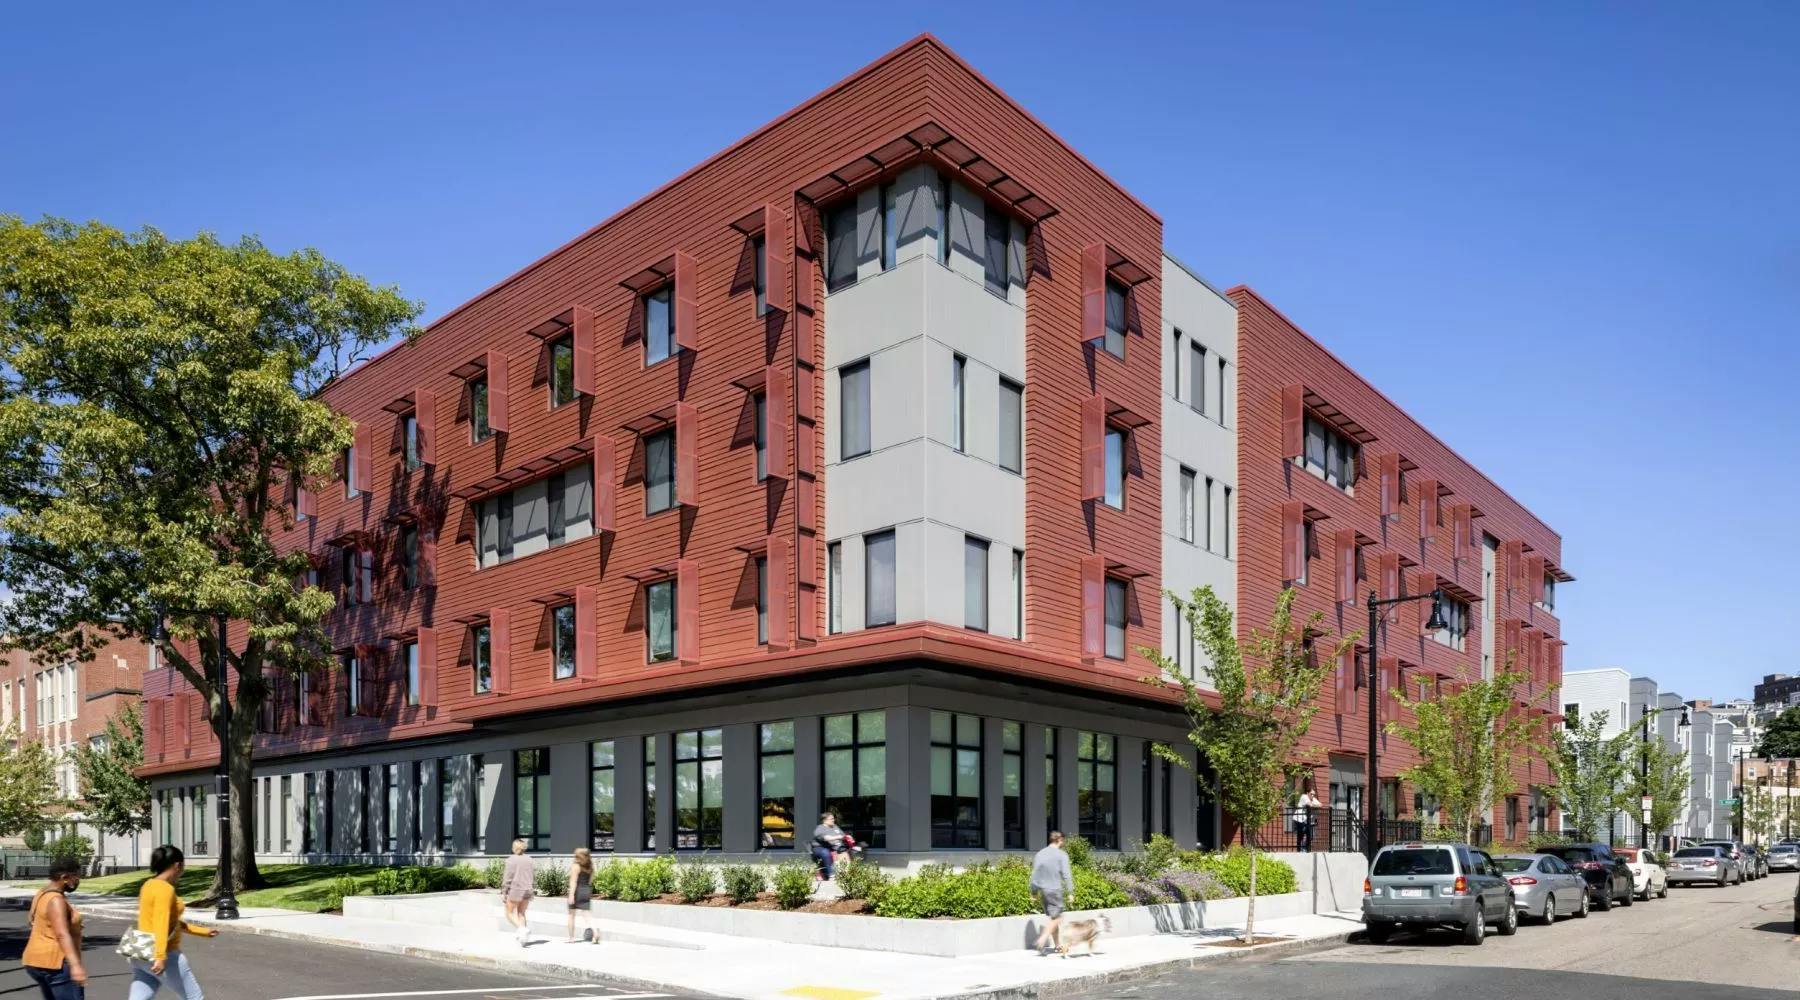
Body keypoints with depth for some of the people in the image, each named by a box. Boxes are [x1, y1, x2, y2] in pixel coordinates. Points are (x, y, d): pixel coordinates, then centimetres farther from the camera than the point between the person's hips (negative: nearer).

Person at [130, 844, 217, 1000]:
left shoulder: (149, 886, 14)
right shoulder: (165, 889, -16)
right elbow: (161, 924, -28)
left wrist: (201, 931, 28)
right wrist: (161, 957, -36)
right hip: (166, 956, -9)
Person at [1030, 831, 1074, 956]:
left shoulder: (1040, 854, 9)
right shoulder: (1061, 855, -7)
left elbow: (1034, 874, 11)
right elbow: (1066, 875, -11)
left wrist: (1034, 892, 16)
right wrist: (1070, 892, -8)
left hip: (1043, 890, 6)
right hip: (1055, 890, -6)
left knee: (1053, 917, 16)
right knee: (1056, 918, -3)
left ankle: (1057, 944, 22)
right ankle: (1042, 940, -19)